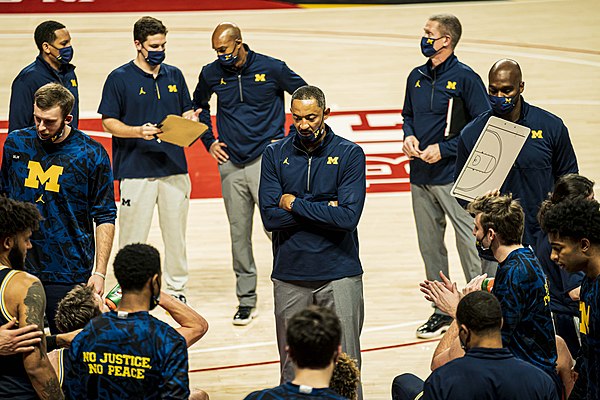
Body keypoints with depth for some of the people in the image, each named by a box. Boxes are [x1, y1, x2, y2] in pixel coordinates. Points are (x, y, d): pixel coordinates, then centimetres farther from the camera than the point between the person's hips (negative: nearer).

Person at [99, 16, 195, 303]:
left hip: (174, 167, 4)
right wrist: (138, 132, -19)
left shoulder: (174, 75, 12)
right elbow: (108, 122, -3)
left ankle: (177, 290, 20)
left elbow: (186, 111, 19)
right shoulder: (119, 78, -2)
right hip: (135, 169, -4)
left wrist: (190, 122, -4)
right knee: (133, 236, -2)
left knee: (176, 231, 9)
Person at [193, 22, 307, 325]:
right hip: (231, 164, 3)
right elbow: (198, 105, 25)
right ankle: (246, 300, 16)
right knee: (239, 234, 7)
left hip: (266, 158, -3)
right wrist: (209, 142, 13)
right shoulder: (211, 74, 4)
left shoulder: (271, 69, -5)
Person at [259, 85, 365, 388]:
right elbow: (270, 217, -6)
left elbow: (348, 217, -13)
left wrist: (295, 204, -8)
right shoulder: (275, 155, 5)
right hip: (290, 275, 2)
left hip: (339, 274, -2)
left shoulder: (349, 154, -1)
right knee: (291, 369, 7)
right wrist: (324, 209, -10)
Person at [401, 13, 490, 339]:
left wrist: (444, 148, -16)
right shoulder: (417, 77, 10)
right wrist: (409, 136, 1)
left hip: (454, 177, -7)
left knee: (470, 244, -8)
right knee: (430, 246, 13)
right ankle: (441, 310, 24)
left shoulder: (465, 78, -9)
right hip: (420, 177, 7)